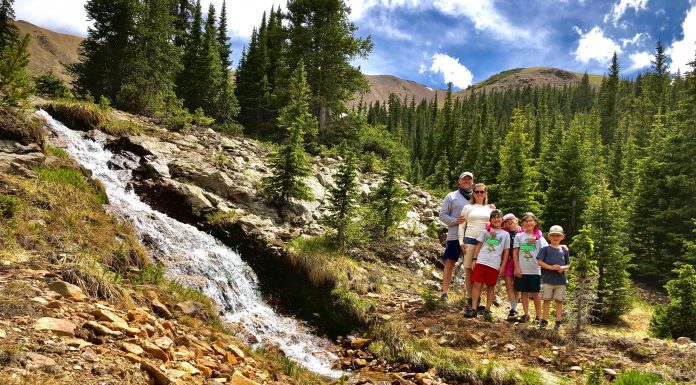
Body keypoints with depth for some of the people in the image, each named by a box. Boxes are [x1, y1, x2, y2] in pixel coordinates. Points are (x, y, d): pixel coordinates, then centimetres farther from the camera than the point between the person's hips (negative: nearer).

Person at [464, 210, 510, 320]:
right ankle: (473, 309, -4)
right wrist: (474, 259, 0)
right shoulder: (485, 230, 10)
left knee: (491, 286, 6)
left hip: (495, 264, 0)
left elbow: (506, 251, 10)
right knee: (477, 284, -6)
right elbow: (478, 245, 9)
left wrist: (502, 266, 4)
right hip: (481, 261, 0)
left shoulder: (505, 234, 11)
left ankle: (487, 310, 13)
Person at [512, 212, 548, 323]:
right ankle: (526, 314, 16)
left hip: (535, 270, -1)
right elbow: (515, 253, 2)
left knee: (535, 293, 4)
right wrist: (517, 268, -3)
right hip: (522, 270, 1)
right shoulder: (519, 236, 4)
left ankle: (538, 315, 14)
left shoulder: (539, 237, 4)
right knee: (524, 292, 7)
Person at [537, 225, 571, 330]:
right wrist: (551, 267, -18)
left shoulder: (564, 250, 9)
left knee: (559, 301, 6)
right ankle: (544, 320, 13)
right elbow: (539, 261, -7)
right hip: (547, 279, -2)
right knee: (547, 300, 4)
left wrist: (563, 268, -11)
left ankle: (558, 321, 15)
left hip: (561, 280, 2)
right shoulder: (545, 249, 1)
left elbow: (568, 265, 12)